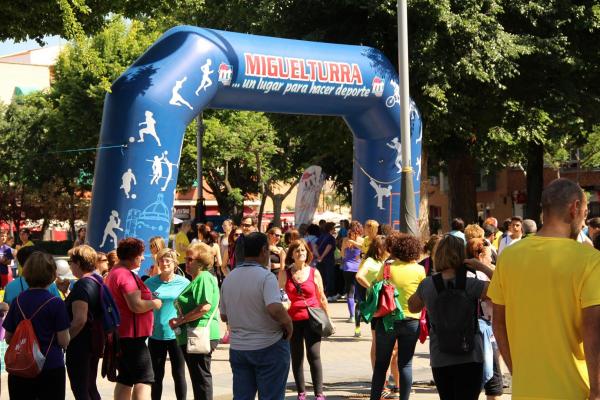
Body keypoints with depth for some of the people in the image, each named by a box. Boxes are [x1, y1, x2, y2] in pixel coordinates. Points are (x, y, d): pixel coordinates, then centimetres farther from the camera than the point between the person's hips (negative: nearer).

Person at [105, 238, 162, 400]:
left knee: (125, 379, 14)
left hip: (120, 334, 10)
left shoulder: (114, 273, 16)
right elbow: (136, 306, -26)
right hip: (131, 334, -10)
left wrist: (149, 301, 18)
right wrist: (154, 303, -10)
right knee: (144, 379, -10)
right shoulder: (126, 275, -18)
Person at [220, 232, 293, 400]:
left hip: (237, 348, 6)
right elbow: (275, 309, -30)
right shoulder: (266, 277, -16)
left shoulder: (229, 279, 5)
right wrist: (288, 324, -13)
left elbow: (224, 316, 12)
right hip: (269, 347, -6)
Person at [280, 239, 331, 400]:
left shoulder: (314, 273, 4)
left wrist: (328, 319, 11)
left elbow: (322, 298, 10)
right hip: (293, 320, 1)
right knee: (296, 358, 8)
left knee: (314, 355, -10)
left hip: (312, 319, -1)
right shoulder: (285, 274, 4)